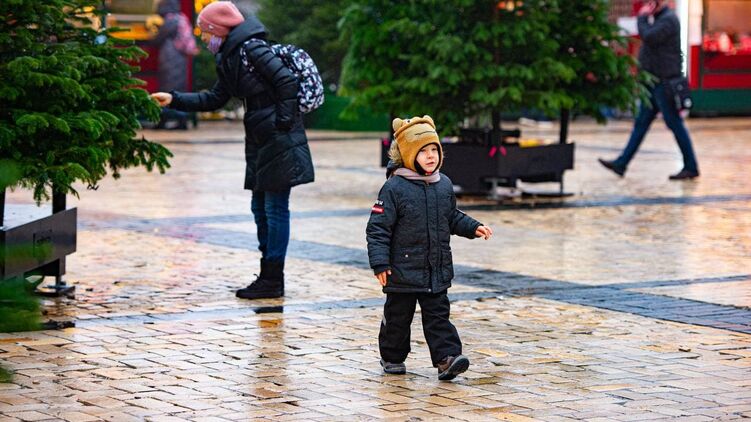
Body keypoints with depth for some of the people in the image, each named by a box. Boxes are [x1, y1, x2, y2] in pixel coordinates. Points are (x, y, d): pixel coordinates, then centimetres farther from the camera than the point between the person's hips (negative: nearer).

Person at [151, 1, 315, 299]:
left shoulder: (252, 49, -15)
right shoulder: (229, 59, 14)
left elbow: (288, 81, -20)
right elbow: (214, 99, 19)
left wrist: (284, 121, -19)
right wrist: (175, 100, 13)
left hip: (279, 141, -10)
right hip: (260, 141, 10)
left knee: (275, 208, -5)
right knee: (260, 207, 13)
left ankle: (273, 280, -1)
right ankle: (269, 277, 19)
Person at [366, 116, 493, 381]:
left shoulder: (444, 185, 6)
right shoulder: (394, 188, -13)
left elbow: (452, 218, 22)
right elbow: (378, 227, -12)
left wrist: (473, 228, 7)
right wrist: (380, 262, -17)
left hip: (437, 271, 4)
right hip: (403, 270, -4)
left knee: (438, 315, 2)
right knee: (398, 316, 9)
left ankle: (447, 358, -3)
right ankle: (392, 357, 25)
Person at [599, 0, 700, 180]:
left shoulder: (668, 20, -14)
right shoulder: (659, 18, 17)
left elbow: (648, 37, -23)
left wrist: (642, 17, -12)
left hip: (664, 82, -10)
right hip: (655, 82, 10)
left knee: (675, 124, -4)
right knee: (641, 123, 10)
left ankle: (691, 167, 2)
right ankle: (621, 164, 11)